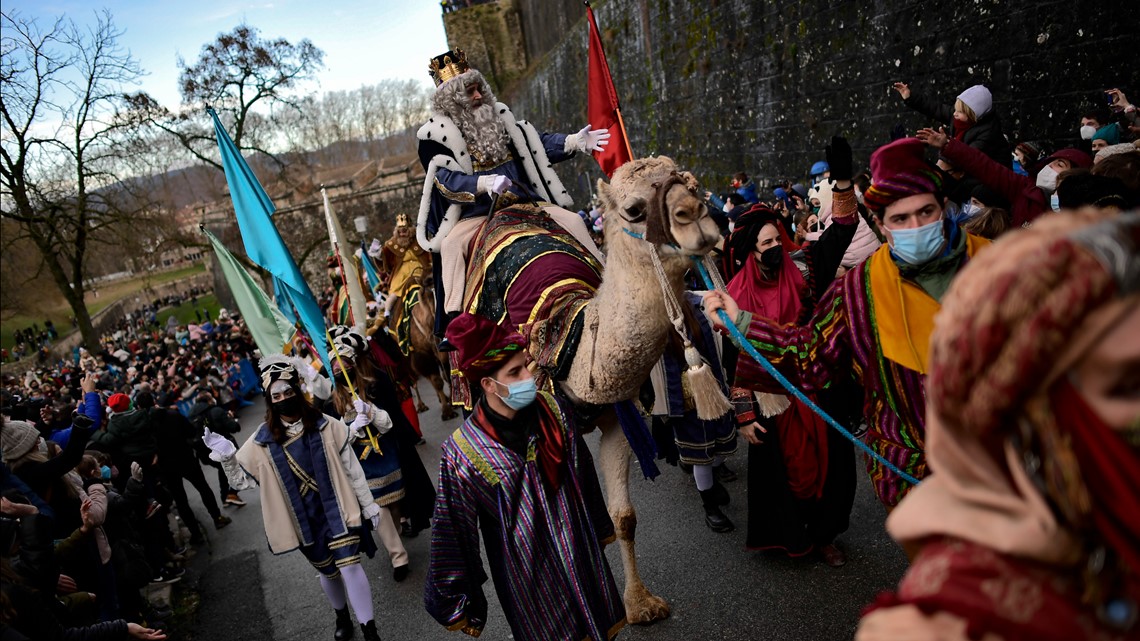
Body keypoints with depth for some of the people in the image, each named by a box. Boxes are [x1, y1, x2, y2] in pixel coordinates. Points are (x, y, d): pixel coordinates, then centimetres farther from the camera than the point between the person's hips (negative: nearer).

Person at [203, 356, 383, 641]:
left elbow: (351, 467, -3)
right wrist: (226, 456, -16)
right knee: (328, 571, 16)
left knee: (349, 566, -9)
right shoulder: (264, 440, -5)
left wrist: (368, 504, -1)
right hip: (303, 518, 2)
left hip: (336, 508, -2)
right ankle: (342, 616, 45)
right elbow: (243, 479, 2)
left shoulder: (325, 425, -8)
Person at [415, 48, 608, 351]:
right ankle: (453, 321, -29)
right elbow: (445, 179, -16)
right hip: (475, 215, -4)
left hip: (526, 203, 4)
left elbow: (536, 143, 14)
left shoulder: (500, 115, 12)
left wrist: (575, 142, 1)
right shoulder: (436, 134, -5)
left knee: (572, 221, -8)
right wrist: (486, 184, -32)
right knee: (451, 244, -31)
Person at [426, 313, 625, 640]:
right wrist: (458, 604, -6)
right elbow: (454, 533, -14)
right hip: (529, 572, -4)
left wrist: (600, 526, 16)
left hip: (581, 551, 4)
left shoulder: (552, 409, -12)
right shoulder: (463, 453, -24)